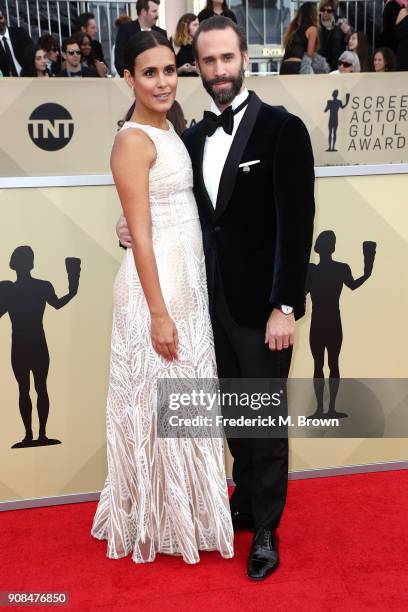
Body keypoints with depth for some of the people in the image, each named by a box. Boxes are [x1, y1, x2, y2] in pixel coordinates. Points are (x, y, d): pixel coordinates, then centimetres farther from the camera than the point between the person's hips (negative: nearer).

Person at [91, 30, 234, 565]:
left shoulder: (167, 130, 13)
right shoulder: (133, 140, -14)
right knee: (159, 403, 4)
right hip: (157, 284, -9)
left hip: (188, 279, 9)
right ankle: (158, 521, 25)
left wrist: (189, 291, 15)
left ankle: (182, 508, 37)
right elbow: (140, 234, -18)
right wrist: (159, 314, -20)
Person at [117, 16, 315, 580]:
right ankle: (246, 501, 39)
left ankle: (266, 529, 27)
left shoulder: (282, 128, -9)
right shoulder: (193, 138, 9)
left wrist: (285, 307, -17)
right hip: (214, 304, 5)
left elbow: (297, 225, -13)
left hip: (263, 306, -5)